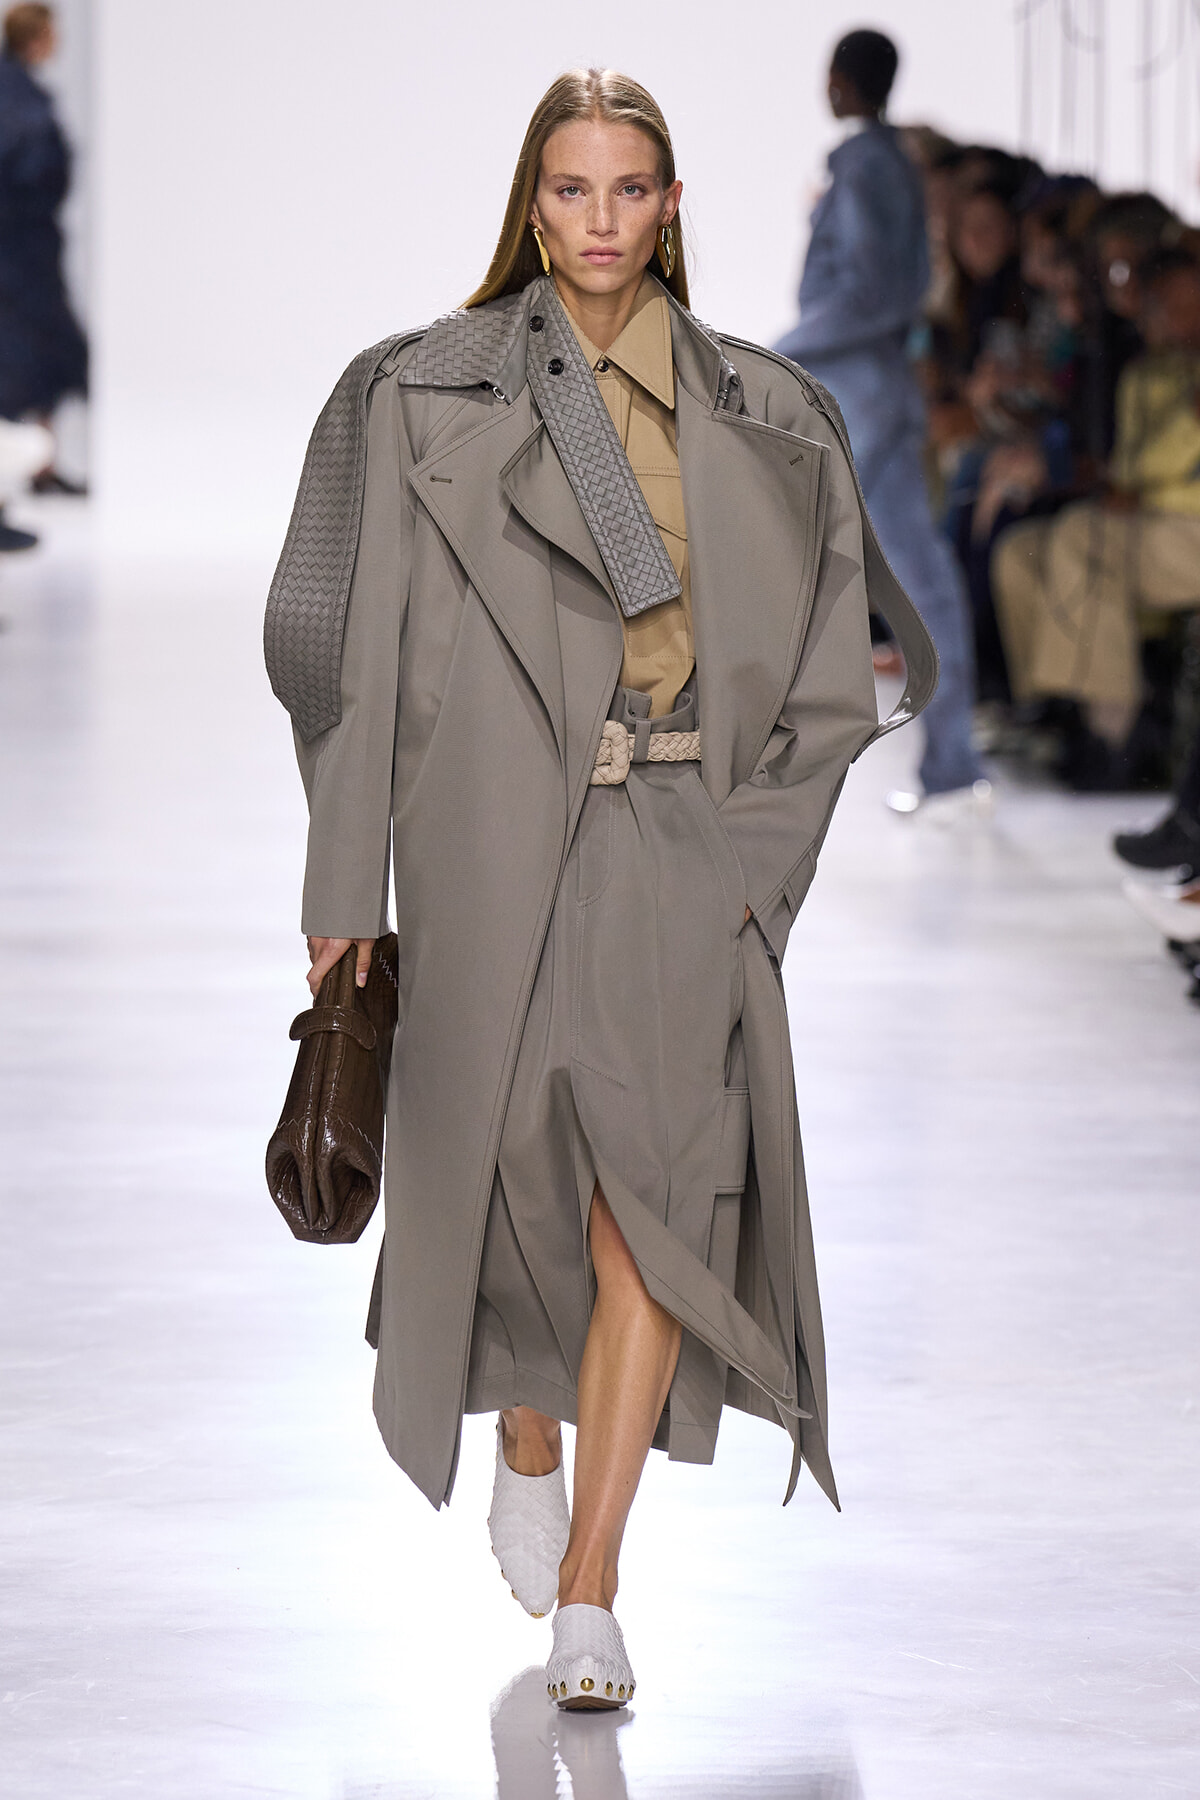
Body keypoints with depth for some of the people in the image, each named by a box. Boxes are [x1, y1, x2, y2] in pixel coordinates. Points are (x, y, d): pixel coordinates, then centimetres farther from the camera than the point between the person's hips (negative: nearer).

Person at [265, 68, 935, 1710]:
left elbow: (826, 664, 10)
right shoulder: (428, 398, 2)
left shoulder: (757, 417, 8)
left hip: (683, 850, 1)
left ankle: (588, 1585, -10)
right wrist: (347, 874, -1)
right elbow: (360, 638, 2)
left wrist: (755, 850, 0)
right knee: (517, 1161, 6)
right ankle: (528, 1454, 36)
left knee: (657, 1185, -11)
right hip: (499, 833, -1)